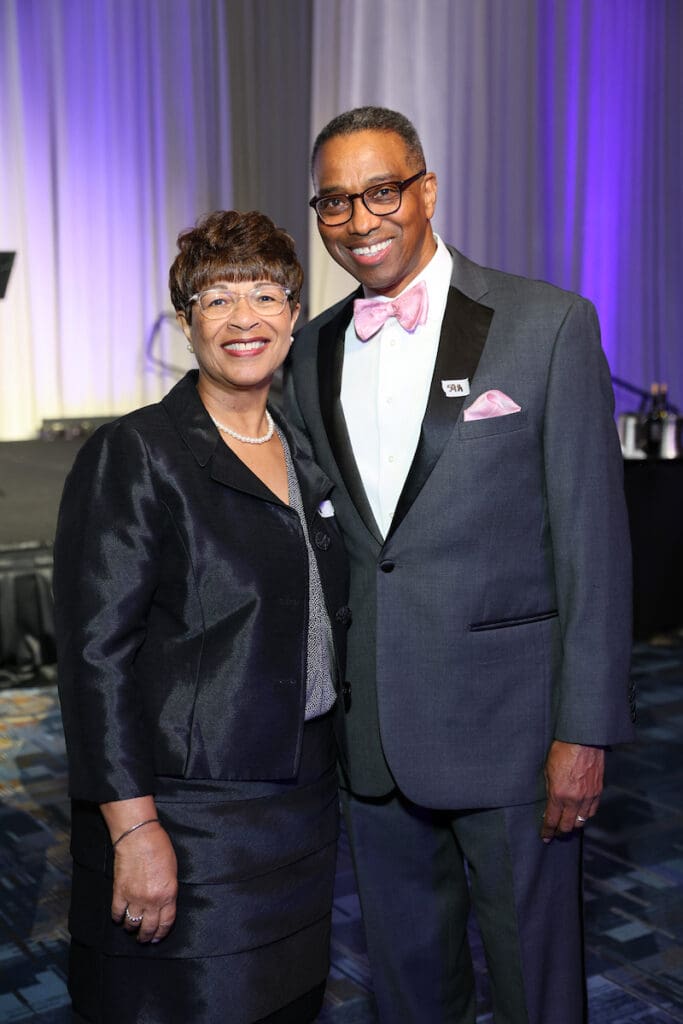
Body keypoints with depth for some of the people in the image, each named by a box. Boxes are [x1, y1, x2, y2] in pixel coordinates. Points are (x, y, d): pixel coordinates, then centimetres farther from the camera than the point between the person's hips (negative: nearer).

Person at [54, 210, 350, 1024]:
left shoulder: (305, 457, 10)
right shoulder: (134, 455, -11)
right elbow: (95, 652, -16)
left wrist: (326, 778, 13)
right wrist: (133, 828, -20)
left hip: (303, 809, 7)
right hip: (184, 821, -6)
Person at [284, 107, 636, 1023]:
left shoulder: (549, 324, -8)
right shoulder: (312, 350, 7)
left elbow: (592, 540, -9)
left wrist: (585, 731, -12)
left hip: (506, 724, -4)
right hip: (371, 735, 4)